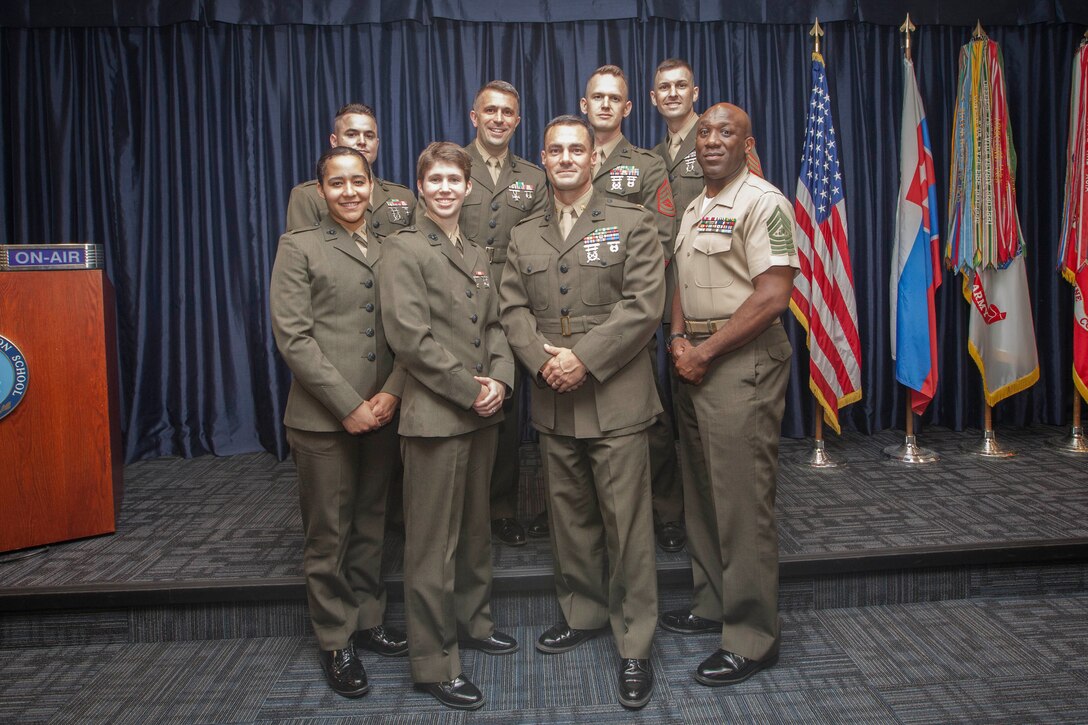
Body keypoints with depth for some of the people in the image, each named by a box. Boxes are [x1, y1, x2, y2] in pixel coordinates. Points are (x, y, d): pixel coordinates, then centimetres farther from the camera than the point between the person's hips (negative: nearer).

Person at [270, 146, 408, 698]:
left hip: (381, 412, 4)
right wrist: (348, 405, -13)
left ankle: (367, 620, 30)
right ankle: (336, 643, 19)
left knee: (370, 526, 14)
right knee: (328, 534, 5)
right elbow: (293, 336, -8)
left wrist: (391, 393, -8)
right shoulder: (299, 248, 0)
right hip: (323, 418, -4)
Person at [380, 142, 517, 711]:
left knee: (475, 528, 18)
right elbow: (411, 337, -16)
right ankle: (434, 662, 12)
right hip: (434, 415, -7)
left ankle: (472, 622, 36)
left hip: (482, 413, 7)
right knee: (433, 542, 0)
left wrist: (500, 379, -5)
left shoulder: (475, 254, 15)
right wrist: (470, 390, -15)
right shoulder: (405, 249, -7)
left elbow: (493, 326, 14)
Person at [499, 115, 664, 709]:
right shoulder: (524, 237, 15)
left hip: (616, 399, -4)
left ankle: (634, 645, 11)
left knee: (627, 522, -1)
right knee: (569, 517, 14)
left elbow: (643, 305, -9)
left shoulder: (631, 224, 2)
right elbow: (513, 309, 7)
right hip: (553, 402, 4)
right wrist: (544, 360, -11)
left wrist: (585, 359, -16)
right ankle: (583, 613, 33)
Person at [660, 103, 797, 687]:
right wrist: (679, 341, 0)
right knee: (701, 491, 16)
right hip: (694, 360, 9)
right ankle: (713, 604, 31)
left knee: (742, 501, -4)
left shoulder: (763, 203, -10)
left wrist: (706, 350, -15)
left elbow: (773, 295, -18)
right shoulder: (694, 209, 17)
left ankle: (751, 638, 9)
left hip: (742, 360, -9)